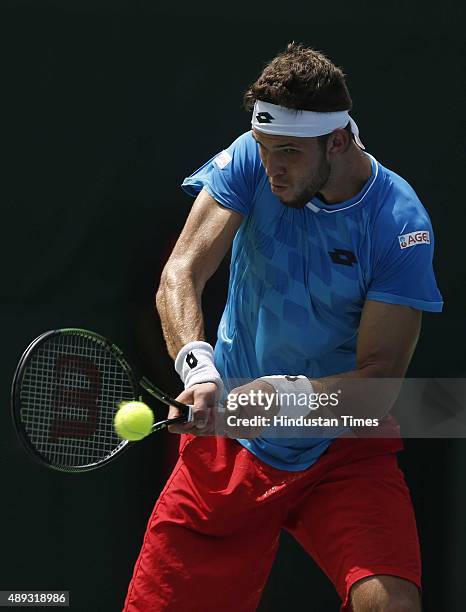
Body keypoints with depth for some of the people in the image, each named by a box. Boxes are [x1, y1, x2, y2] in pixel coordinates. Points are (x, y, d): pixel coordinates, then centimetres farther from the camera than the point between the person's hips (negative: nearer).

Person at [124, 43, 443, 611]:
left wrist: (285, 393, -34)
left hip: (346, 450, -2)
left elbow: (378, 377, -17)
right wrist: (198, 368, -35)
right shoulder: (250, 161, -8)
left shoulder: (399, 223, -15)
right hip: (228, 442, 2)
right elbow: (180, 274, -17)